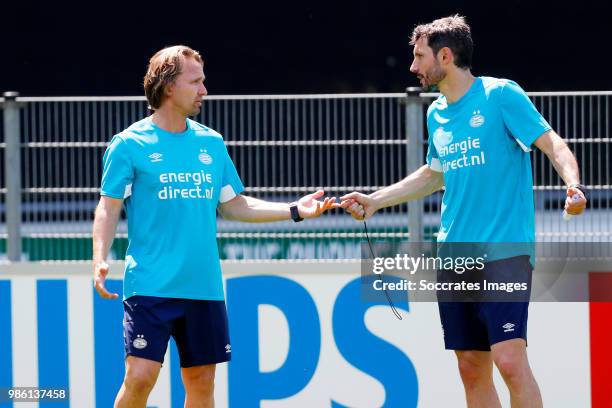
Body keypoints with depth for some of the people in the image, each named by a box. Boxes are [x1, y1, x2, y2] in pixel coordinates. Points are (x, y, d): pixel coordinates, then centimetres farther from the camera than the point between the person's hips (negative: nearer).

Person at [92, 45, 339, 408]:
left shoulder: (212, 143, 12)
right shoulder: (130, 144, -3)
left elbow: (233, 205, 17)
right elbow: (109, 209, -3)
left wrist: (294, 211, 9)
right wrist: (100, 260, -17)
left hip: (204, 288, 5)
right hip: (150, 286, -5)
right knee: (141, 376, -14)